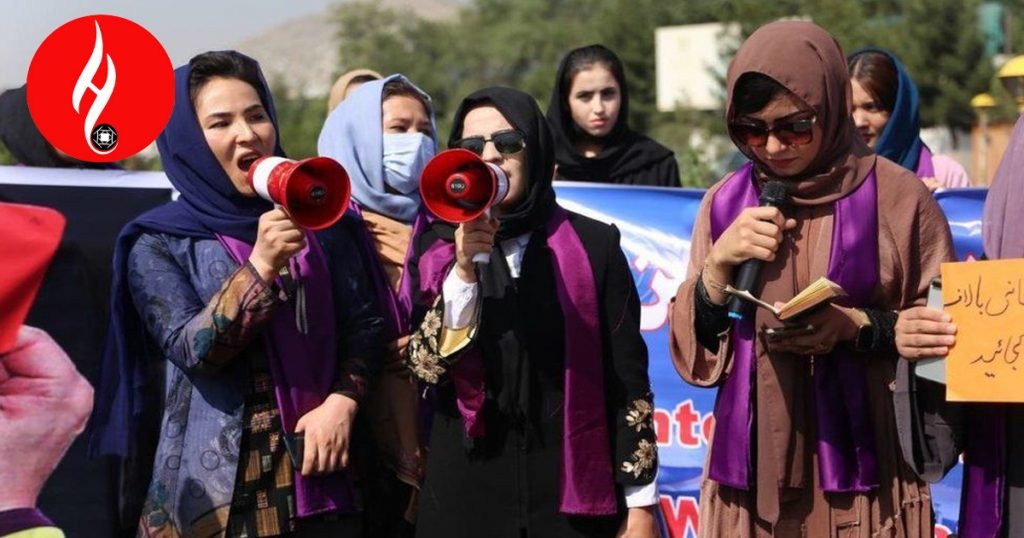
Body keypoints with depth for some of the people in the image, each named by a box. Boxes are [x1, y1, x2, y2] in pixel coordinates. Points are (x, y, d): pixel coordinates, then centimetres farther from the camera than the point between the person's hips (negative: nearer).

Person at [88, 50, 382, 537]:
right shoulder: (159, 245, 0)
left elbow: (363, 324, 5)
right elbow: (191, 349, -12)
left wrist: (342, 401, -12)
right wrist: (259, 266, -23)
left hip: (317, 474, 3)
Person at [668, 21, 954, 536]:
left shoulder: (898, 199, -6)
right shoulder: (726, 202, 5)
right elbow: (691, 349, 4)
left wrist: (856, 326, -17)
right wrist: (718, 265, -11)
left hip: (860, 468, -3)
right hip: (751, 464, 3)